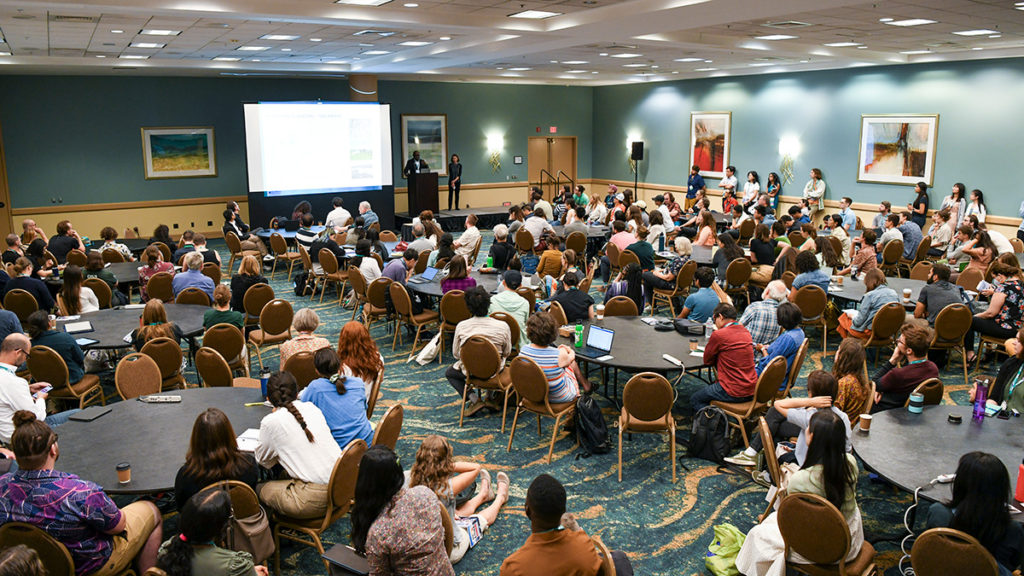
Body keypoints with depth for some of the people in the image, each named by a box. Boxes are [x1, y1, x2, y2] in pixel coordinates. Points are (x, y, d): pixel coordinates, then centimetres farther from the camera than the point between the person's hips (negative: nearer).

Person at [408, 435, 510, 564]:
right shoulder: (446, 488, -35)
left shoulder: (411, 481, -22)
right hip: (451, 553, -5)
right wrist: (450, 465, -16)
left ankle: (483, 494, 63)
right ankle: (500, 497, 56)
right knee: (481, 518, 25)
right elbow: (476, 468, -19)